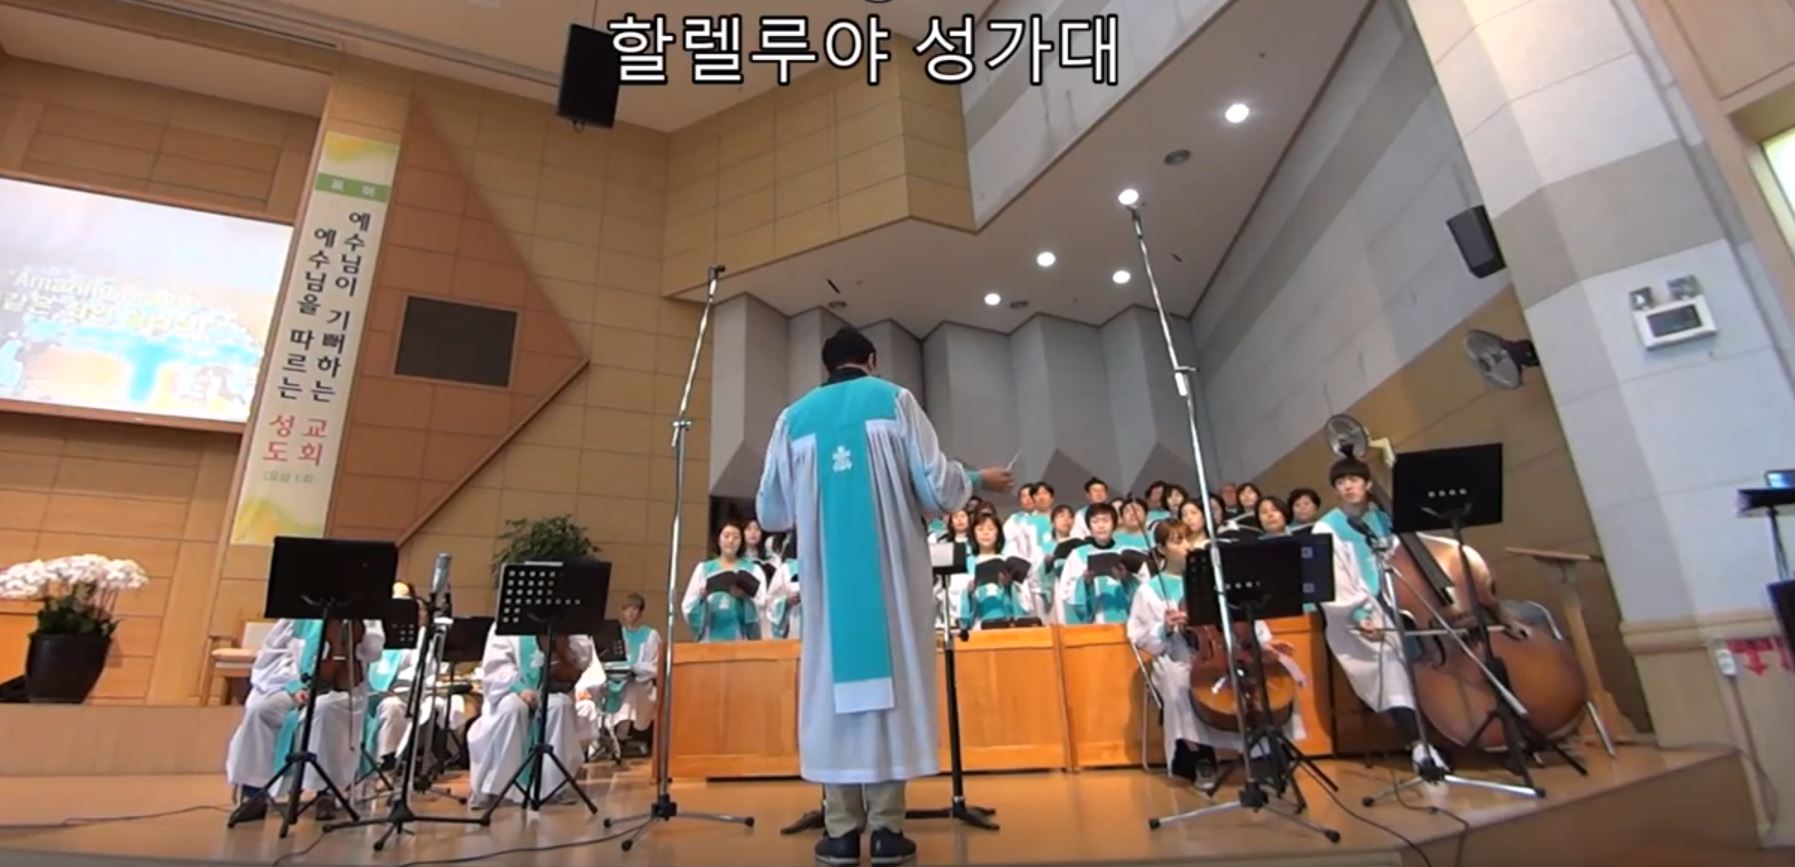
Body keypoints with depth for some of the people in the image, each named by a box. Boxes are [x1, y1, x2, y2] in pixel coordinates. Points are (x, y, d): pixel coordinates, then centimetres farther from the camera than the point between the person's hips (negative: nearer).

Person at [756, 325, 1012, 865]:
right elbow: (933, 483, -4)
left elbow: (770, 511, 9)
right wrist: (978, 481, 16)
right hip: (889, 569, -1)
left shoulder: (795, 417, 9)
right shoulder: (893, 399, 4)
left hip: (826, 576, 2)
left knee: (833, 679, 6)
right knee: (892, 675, 3)